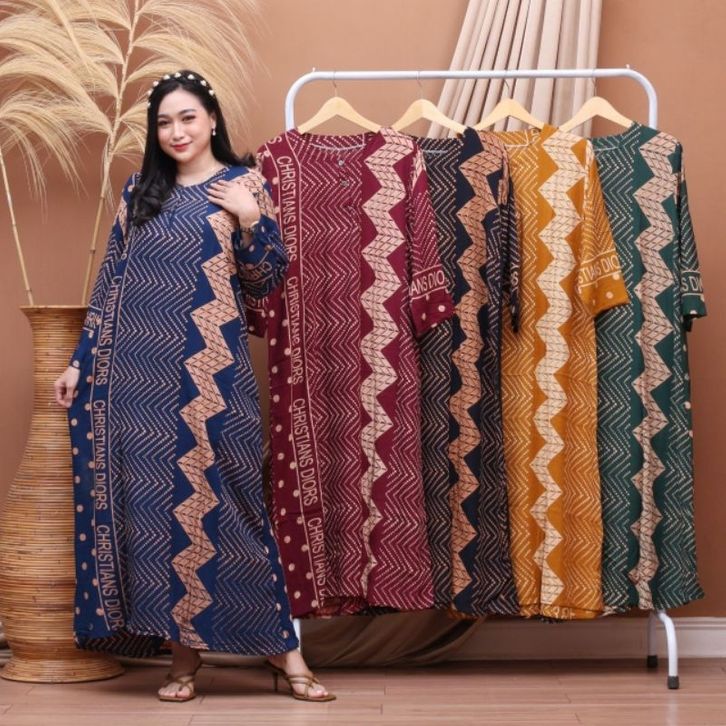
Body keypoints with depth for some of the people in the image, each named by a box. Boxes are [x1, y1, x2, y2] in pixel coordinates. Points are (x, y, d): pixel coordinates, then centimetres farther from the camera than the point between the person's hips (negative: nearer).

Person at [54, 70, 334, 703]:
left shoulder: (242, 185, 3)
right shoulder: (139, 192, 12)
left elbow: (264, 284, 0)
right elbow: (110, 282, 14)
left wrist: (251, 223, -15)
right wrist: (80, 361, 11)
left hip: (208, 373, -4)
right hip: (136, 372, 4)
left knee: (218, 496, -5)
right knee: (148, 501, 3)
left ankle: (277, 639, 6)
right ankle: (182, 648, 12)